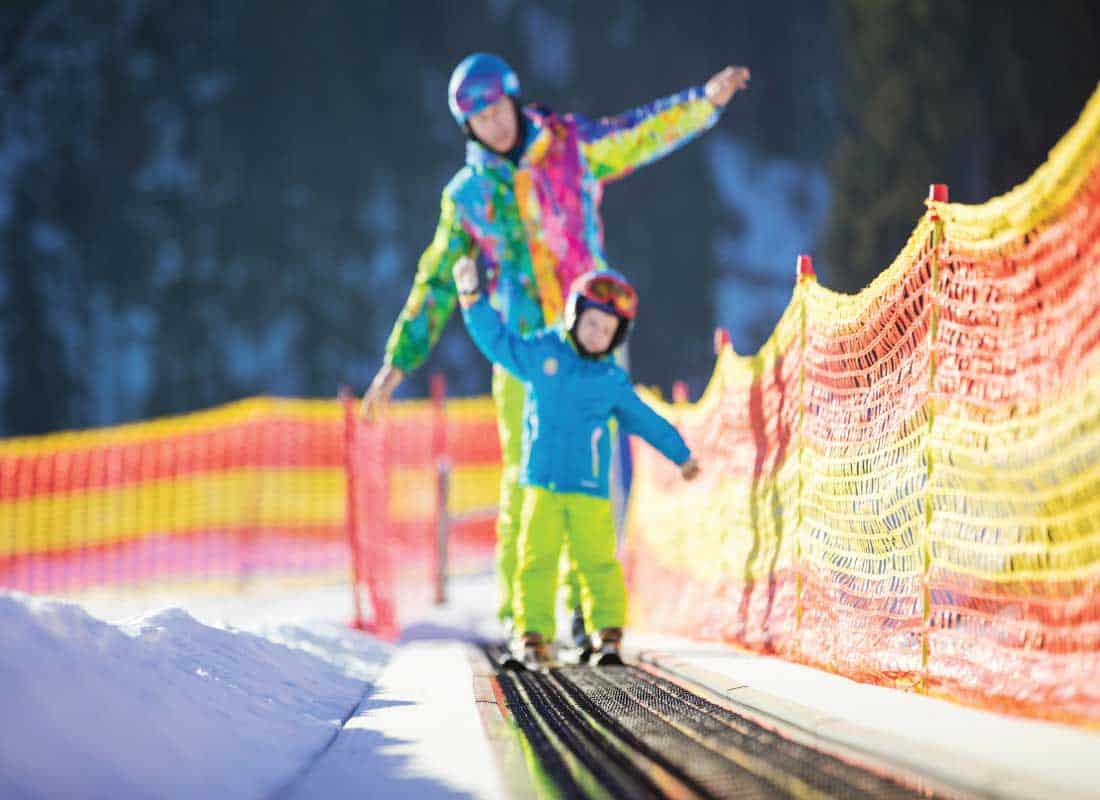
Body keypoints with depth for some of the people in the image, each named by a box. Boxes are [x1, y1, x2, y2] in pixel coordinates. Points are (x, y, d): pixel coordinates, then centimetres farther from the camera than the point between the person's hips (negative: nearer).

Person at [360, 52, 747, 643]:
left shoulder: (572, 147, 4)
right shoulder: (466, 195, 5)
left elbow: (645, 133, 0)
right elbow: (436, 283, 10)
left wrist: (704, 101, -16)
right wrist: (398, 361, 7)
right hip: (523, 344, 0)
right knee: (524, 472, -2)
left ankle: (584, 604, 4)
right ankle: (518, 611, 6)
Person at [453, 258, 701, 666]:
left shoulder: (613, 380, 8)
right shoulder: (538, 353, 5)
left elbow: (644, 419, 19)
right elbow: (495, 339, 5)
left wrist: (681, 454, 26)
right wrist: (472, 297, -5)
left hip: (590, 487, 0)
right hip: (542, 483, 0)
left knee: (598, 561, -4)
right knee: (536, 559, -5)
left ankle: (608, 634, 5)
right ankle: (534, 636, -1)